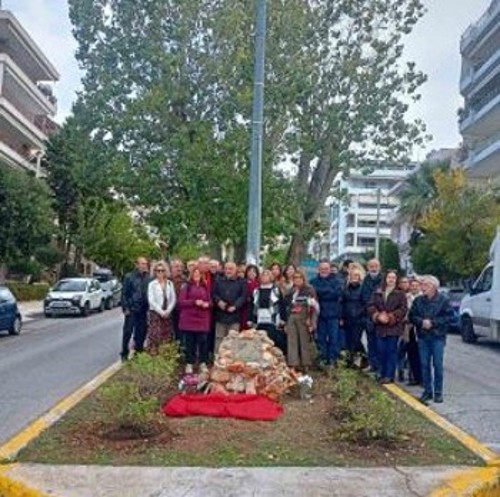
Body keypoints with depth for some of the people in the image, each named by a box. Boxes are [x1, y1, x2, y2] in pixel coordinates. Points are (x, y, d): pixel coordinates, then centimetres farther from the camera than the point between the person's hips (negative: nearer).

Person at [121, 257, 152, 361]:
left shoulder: (148, 278, 5)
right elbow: (124, 294, -2)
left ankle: (139, 352, 20)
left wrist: (149, 307, 2)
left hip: (144, 311, 3)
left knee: (141, 333, 7)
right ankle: (124, 354, 13)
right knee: (128, 332, 1)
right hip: (132, 310, -3)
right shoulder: (129, 277, -2)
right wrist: (125, 308, -8)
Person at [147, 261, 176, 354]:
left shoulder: (170, 284, 8)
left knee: (167, 338, 4)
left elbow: (173, 299, 5)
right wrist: (161, 312, -13)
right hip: (155, 314, -3)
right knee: (154, 337, -8)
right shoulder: (152, 284, -2)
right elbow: (151, 301, -9)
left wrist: (167, 311, -8)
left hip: (167, 314, 3)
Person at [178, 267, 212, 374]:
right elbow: (181, 301, -6)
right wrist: (194, 302, -17)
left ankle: (203, 364, 8)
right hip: (189, 319, -2)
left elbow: (210, 302, 13)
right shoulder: (186, 286, 2)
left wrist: (207, 304, -10)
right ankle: (189, 364, 9)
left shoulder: (205, 287, 13)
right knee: (189, 342, 2)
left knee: (203, 342, 0)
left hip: (202, 319, 3)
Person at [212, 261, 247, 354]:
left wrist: (235, 306, -18)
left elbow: (243, 296, -5)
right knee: (219, 339, 6)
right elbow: (213, 294, 7)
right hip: (220, 315, 2)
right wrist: (218, 301, -13)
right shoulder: (219, 281, 13)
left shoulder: (242, 283, 4)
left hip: (234, 315, -2)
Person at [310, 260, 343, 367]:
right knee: (321, 337, 5)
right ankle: (322, 358, 14)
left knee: (334, 337, -1)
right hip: (319, 313, 2)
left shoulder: (336, 280, 4)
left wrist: (321, 292, -11)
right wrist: (329, 290, -10)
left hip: (333, 313, -1)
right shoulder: (314, 281, 10)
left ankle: (333, 359, 7)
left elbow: (337, 293, -11)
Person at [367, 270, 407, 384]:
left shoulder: (400, 294, 1)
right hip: (380, 326, 3)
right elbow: (371, 306, 5)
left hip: (394, 326, -3)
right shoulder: (378, 293, 11)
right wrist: (378, 316, -12)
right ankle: (382, 373, 18)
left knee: (391, 350, -1)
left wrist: (390, 317, -14)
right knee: (381, 350, 6)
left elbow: (403, 309, -7)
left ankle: (389, 375, 5)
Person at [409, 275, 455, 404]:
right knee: (424, 364, 5)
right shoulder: (418, 300, 5)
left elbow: (450, 317, -8)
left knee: (437, 365, -1)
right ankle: (427, 390, 16)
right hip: (423, 337, 3)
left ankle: (438, 392, 10)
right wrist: (421, 322, -13)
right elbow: (412, 316, 7)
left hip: (438, 337, -3)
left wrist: (433, 322, -14)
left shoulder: (443, 300, -5)